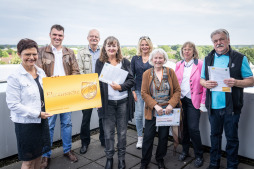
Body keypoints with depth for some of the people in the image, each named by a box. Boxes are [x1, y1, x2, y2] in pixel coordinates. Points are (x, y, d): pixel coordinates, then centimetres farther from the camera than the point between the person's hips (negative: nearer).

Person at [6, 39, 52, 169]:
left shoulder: (41, 72, 4)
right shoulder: (15, 77, -15)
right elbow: (13, 104, -17)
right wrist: (37, 114, -19)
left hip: (42, 119, 6)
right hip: (26, 123, -6)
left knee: (39, 154, 20)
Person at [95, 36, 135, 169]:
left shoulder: (125, 62, 4)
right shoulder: (100, 62, 4)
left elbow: (131, 80, 0)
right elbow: (97, 81, 4)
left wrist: (120, 87, -18)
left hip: (123, 101, 1)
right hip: (107, 102, 0)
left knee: (122, 132, 12)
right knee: (108, 132, 7)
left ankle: (121, 157, 30)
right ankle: (109, 158, 27)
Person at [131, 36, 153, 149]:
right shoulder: (135, 58, 5)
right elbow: (131, 76, 5)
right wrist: (133, 91, -2)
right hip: (139, 90, 1)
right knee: (138, 115, 3)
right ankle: (140, 138, 19)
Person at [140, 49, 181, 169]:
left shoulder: (170, 72, 2)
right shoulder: (146, 74, 1)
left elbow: (177, 90, 0)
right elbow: (144, 93, -6)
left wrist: (171, 105, -14)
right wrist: (155, 105, -17)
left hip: (167, 111, 1)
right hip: (151, 111, -1)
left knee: (163, 136, 12)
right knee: (148, 137, 4)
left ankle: (160, 159, 34)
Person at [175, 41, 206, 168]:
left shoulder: (200, 64, -5)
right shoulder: (179, 65, 8)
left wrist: (203, 103, -10)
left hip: (193, 101, -4)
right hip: (181, 100, 4)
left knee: (193, 128, -5)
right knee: (184, 127, 12)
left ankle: (199, 156, 16)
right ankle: (185, 151, 31)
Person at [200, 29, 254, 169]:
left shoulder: (240, 58, -2)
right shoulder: (208, 59, 9)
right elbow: (201, 79, 12)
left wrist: (236, 82, -23)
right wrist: (206, 83, -11)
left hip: (231, 106, -3)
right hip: (213, 106, 3)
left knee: (232, 137, 9)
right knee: (215, 135, 17)